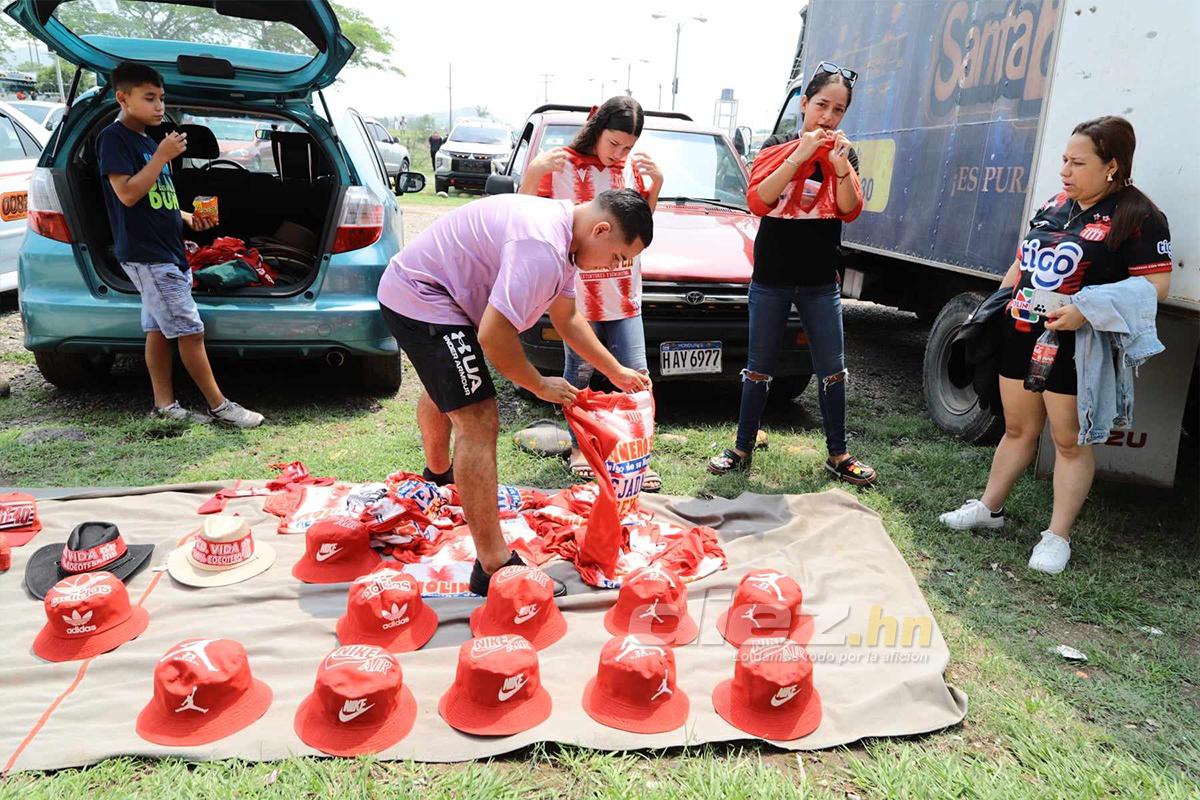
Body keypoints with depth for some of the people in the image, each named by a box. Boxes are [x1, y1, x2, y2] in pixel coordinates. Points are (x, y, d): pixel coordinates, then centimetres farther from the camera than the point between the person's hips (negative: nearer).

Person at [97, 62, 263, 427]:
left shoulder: (147, 141, 19)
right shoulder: (114, 138, -9)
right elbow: (127, 194, -20)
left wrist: (187, 217, 10)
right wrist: (163, 156, -18)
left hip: (167, 251, 9)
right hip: (146, 255, -9)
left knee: (159, 329, 10)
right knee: (190, 330, -8)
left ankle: (165, 405, 15)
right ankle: (219, 406, -3)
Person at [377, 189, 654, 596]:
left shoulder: (561, 232, 4)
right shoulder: (541, 249, -29)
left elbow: (566, 318, 15)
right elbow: (493, 336, -32)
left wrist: (617, 372, 16)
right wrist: (540, 386, -15)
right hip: (421, 299, -11)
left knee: (444, 392, 33)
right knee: (478, 423, -16)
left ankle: (437, 475, 62)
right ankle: (494, 567, -14)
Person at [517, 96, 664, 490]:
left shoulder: (634, 166, 7)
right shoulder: (562, 164, -5)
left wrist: (656, 184, 1)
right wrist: (533, 170, -22)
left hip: (624, 292, 4)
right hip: (578, 291, -3)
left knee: (637, 375, 1)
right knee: (579, 373, 7)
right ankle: (578, 448, 25)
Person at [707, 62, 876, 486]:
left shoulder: (844, 153, 5)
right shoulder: (777, 147, -1)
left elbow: (850, 211, -7)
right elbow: (758, 201, -16)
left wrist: (841, 168, -24)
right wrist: (799, 155, -23)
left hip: (821, 281, 2)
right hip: (771, 279, -2)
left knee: (832, 369, 5)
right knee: (759, 368, 7)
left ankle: (838, 454, 16)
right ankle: (742, 448, 17)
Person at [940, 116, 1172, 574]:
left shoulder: (1137, 217, -10)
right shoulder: (1055, 205, 11)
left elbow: (1155, 284, -15)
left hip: (1075, 347, -6)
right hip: (1022, 336, 6)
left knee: (1069, 441, 4)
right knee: (1018, 429, 17)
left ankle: (1058, 537, 14)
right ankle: (989, 507, 29)